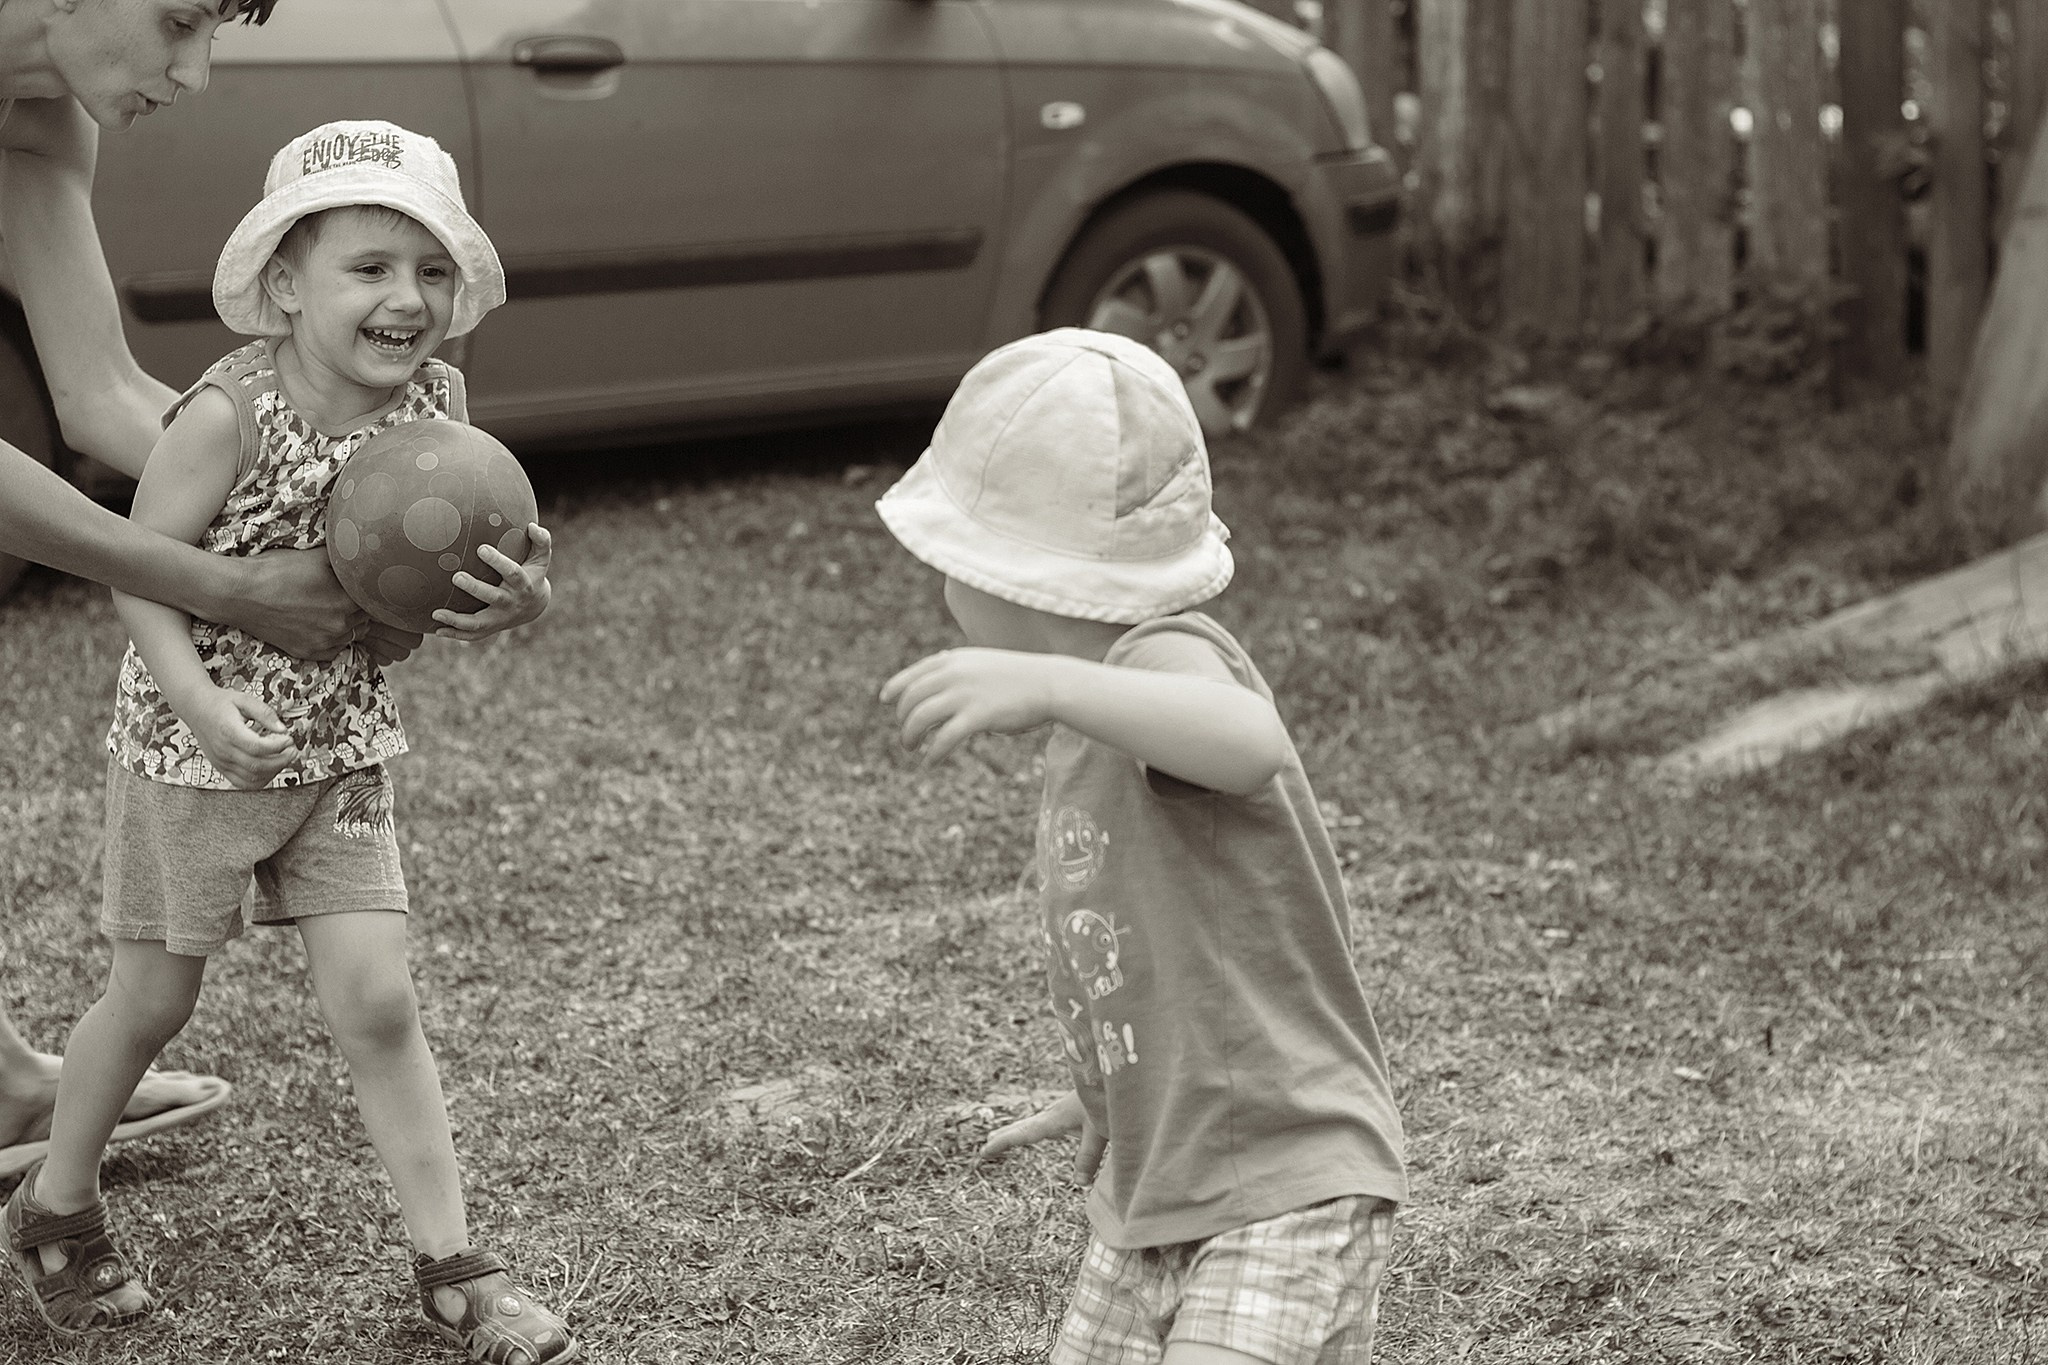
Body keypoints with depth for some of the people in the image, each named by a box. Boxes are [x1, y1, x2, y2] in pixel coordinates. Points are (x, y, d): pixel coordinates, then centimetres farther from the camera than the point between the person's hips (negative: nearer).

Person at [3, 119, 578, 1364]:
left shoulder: (436, 403, -7)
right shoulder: (233, 414, -23)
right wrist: (201, 701, -33)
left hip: (342, 745, 4)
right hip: (193, 748, -4)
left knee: (376, 999, -2)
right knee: (154, 998, 11)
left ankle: (451, 1263, 7)